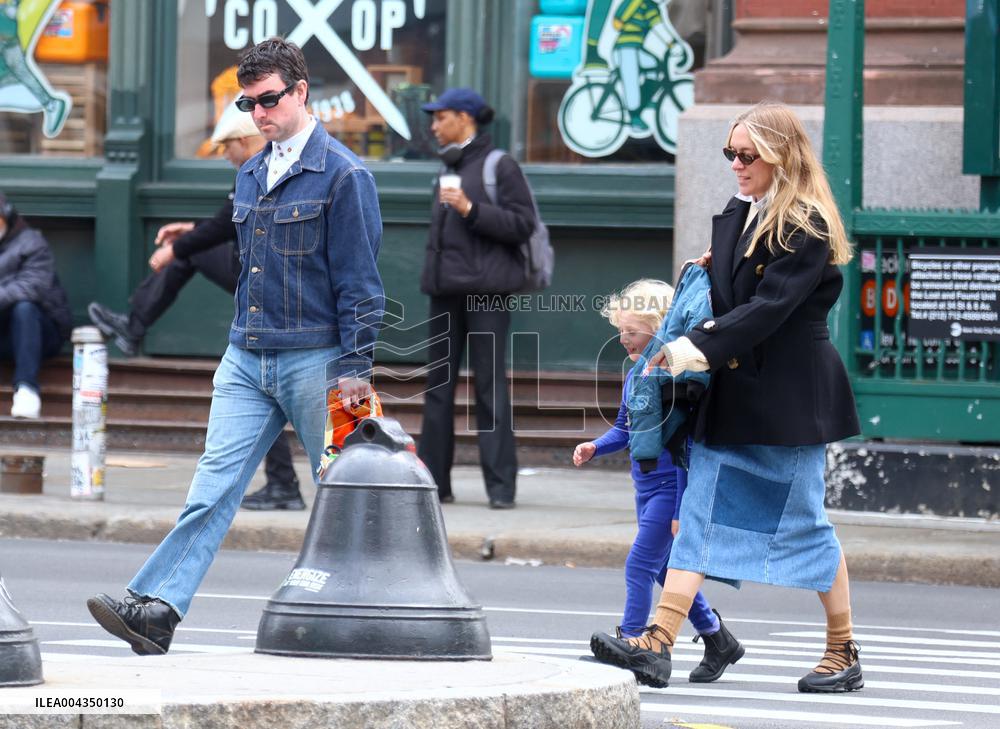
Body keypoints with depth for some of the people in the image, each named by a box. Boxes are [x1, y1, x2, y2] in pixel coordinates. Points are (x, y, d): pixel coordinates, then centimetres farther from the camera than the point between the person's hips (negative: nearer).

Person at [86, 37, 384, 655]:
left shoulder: (342, 175, -8)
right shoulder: (251, 176, 14)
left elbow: (359, 280, -9)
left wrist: (354, 367, -13)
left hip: (314, 360, -6)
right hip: (246, 361, 6)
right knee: (214, 484, -7)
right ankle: (157, 610, -19)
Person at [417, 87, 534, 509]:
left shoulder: (499, 166, -4)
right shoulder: (449, 169, 19)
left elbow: (522, 224, -12)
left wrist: (471, 209, -19)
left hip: (485, 289, -8)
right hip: (446, 291, 8)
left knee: (490, 383, -8)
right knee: (438, 384, 6)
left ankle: (501, 485, -8)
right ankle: (433, 481, 10)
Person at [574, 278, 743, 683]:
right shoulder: (635, 374, 7)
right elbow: (624, 429, 19)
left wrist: (683, 509, -20)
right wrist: (595, 448, -2)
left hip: (671, 487, -9)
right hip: (646, 486, 9)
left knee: (640, 565, -13)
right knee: (666, 569, 16)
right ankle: (718, 642, 30)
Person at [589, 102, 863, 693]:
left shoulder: (806, 230, -13)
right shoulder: (735, 218, 12)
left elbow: (768, 309, -21)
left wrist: (700, 349, -24)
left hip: (791, 400, -7)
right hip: (732, 398, 7)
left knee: (806, 522, 2)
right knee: (701, 514, -2)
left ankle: (845, 654, 16)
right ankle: (658, 646, -10)